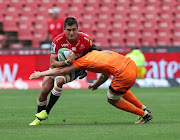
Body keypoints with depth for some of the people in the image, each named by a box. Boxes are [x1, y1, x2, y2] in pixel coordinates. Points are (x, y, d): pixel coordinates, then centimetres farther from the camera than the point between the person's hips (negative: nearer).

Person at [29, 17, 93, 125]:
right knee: (44, 90, -11)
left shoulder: (86, 40, -22)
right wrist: (66, 62, -41)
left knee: (58, 81, -32)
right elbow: (53, 63, -24)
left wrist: (84, 70, -16)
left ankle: (46, 112, -19)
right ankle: (38, 119, 13)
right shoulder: (58, 41, -25)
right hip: (58, 66, 2)